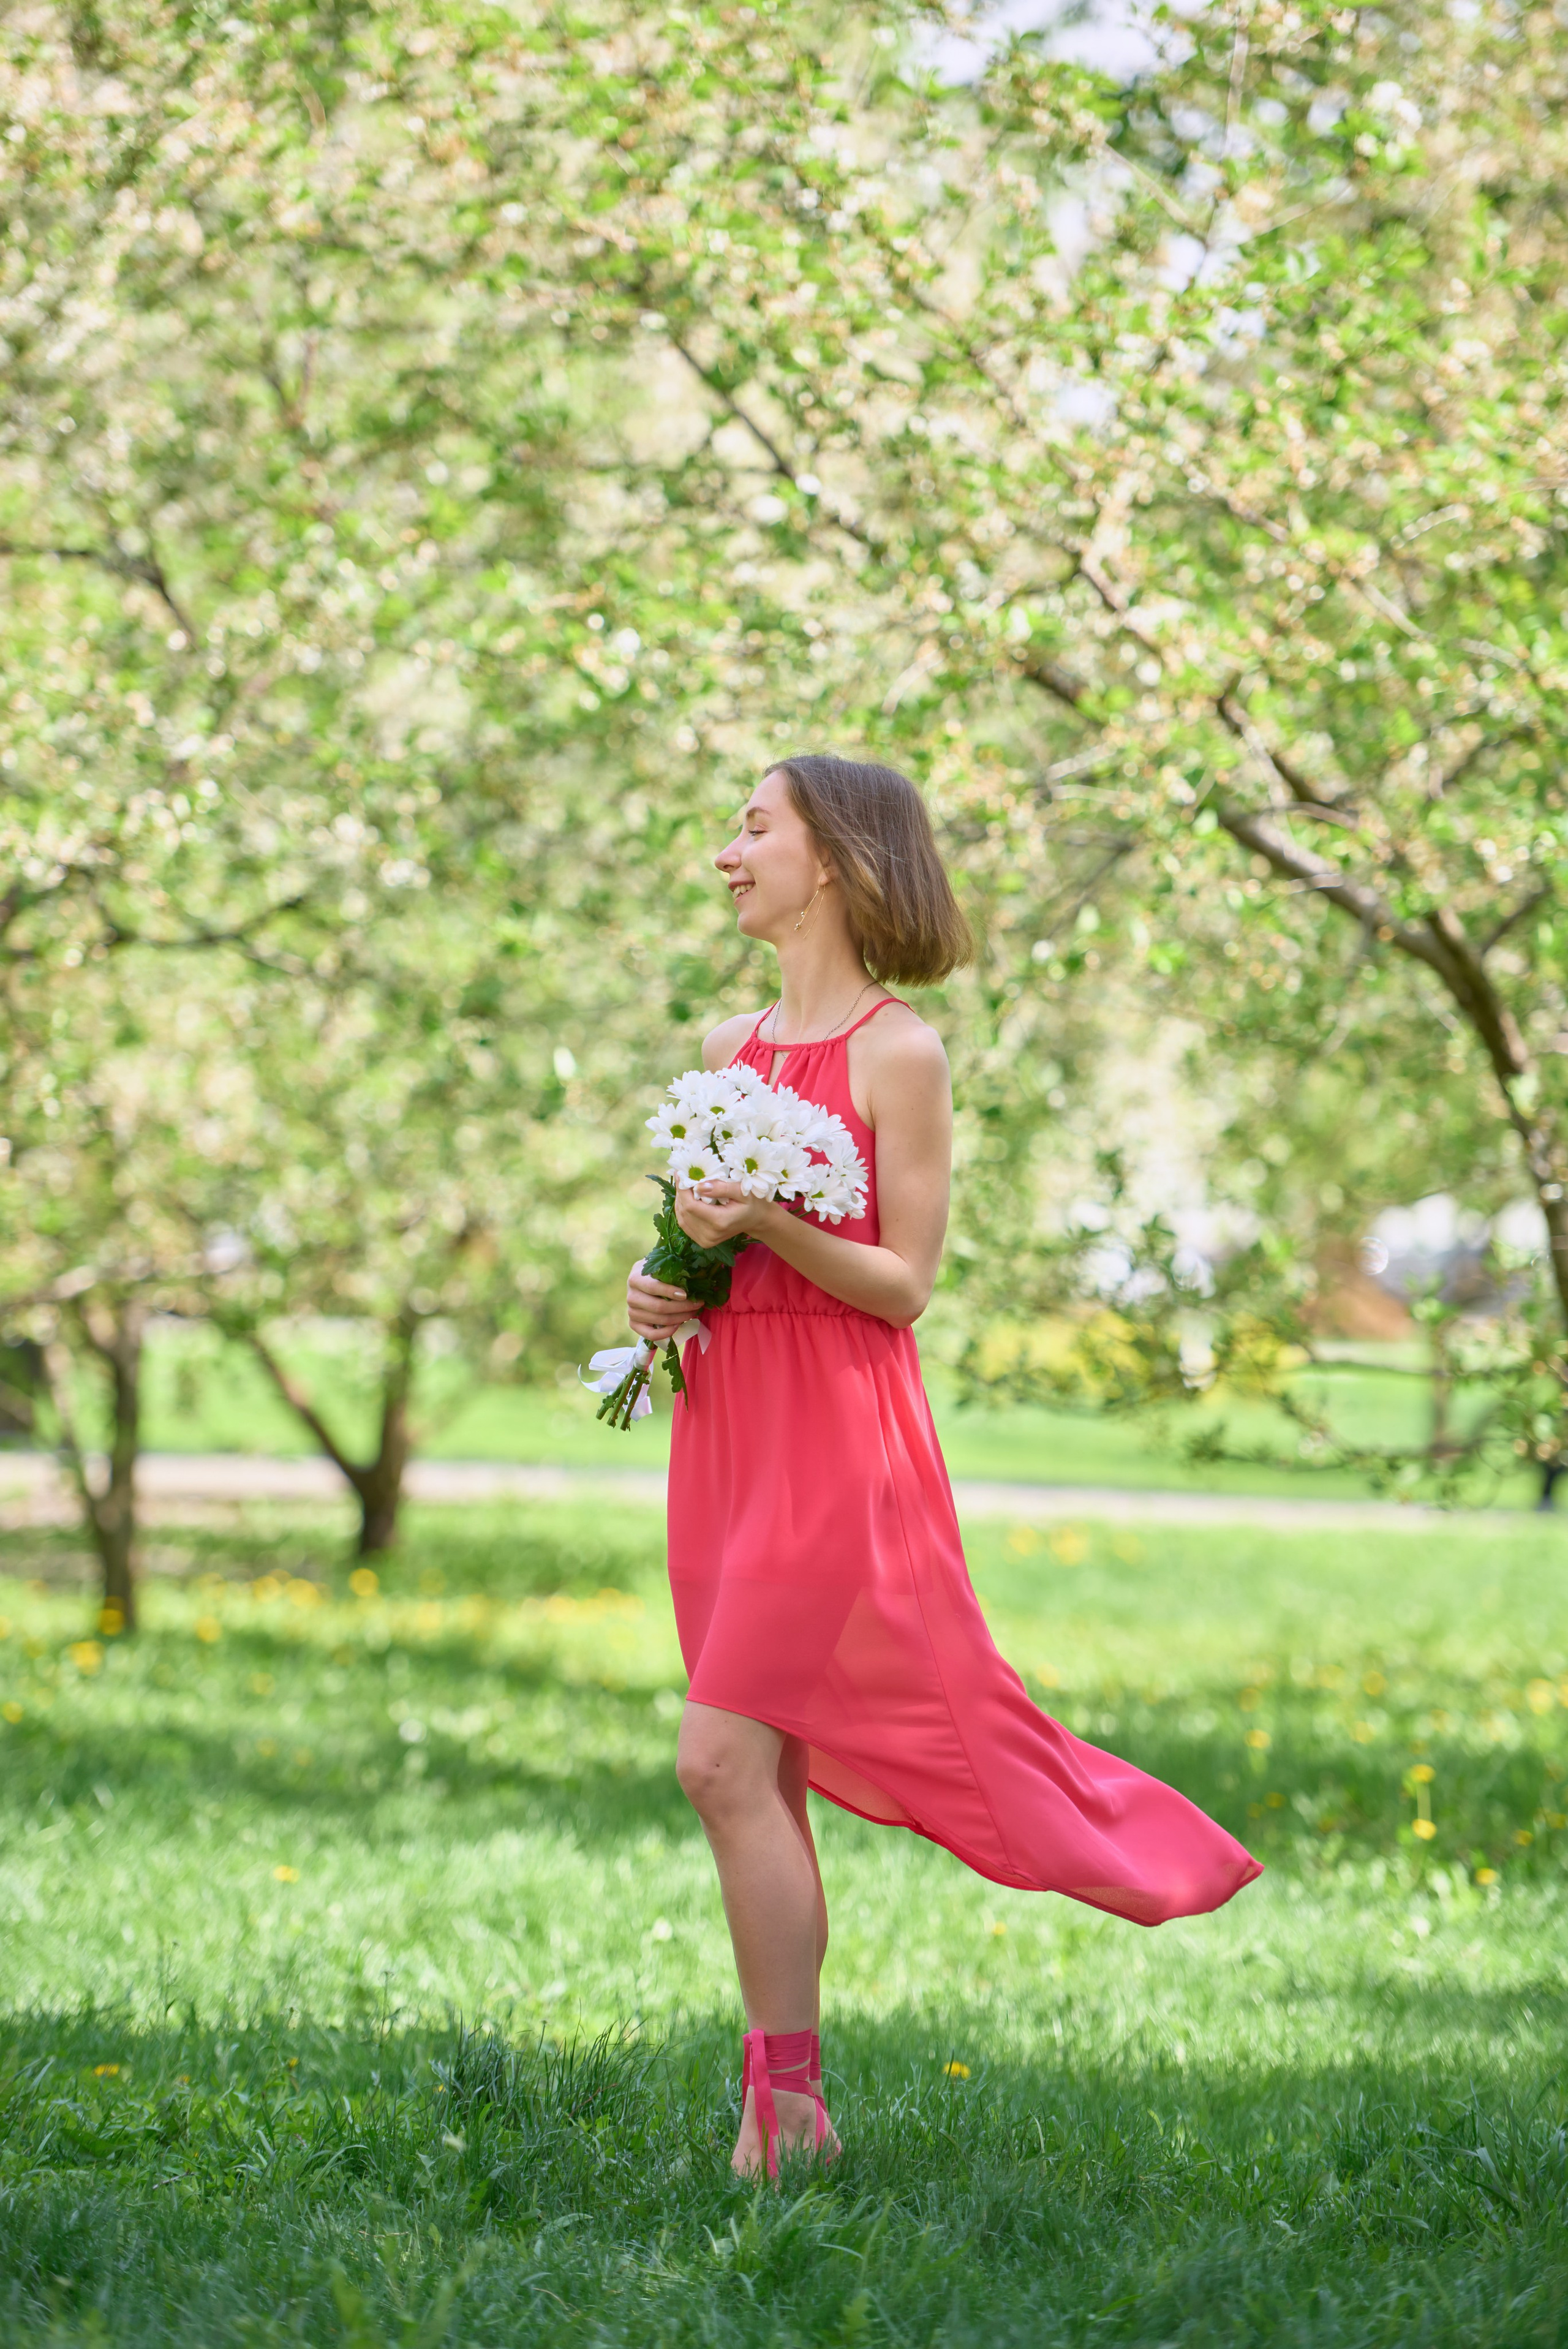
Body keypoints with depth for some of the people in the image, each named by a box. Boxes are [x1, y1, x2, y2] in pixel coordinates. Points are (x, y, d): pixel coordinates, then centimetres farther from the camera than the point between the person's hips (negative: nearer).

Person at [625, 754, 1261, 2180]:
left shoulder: (899, 1052, -6)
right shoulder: (730, 1048, 14)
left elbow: (904, 1284, -9)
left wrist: (768, 1227, -22)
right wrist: (658, 1289, 4)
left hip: (839, 1433, -7)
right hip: (726, 1420, 7)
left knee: (725, 1758, -14)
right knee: (763, 1779, 7)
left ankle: (782, 2102, -4)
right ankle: (791, 2110, 13)